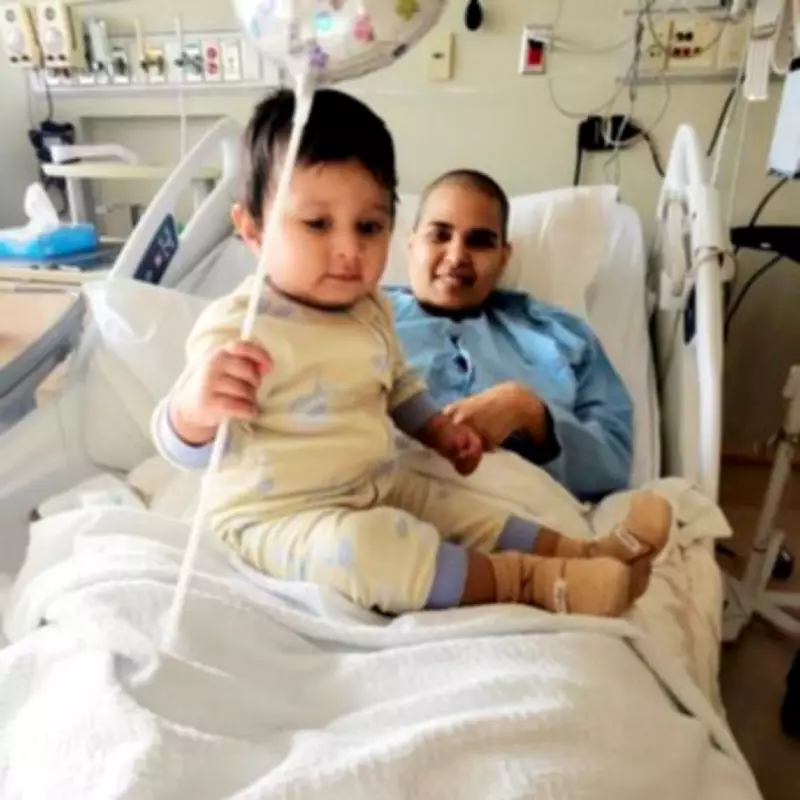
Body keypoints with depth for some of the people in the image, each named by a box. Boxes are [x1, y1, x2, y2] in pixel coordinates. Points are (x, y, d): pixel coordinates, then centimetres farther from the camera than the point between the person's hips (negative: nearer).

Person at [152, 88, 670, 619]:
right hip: (276, 516, -8)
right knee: (357, 544, -33)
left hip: (376, 489, 9)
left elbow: (397, 383, 22)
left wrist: (438, 430, 14)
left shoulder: (371, 309, 3)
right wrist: (196, 409, -49)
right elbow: (186, 448, -27)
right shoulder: (237, 328, -23)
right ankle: (530, 580, -25)